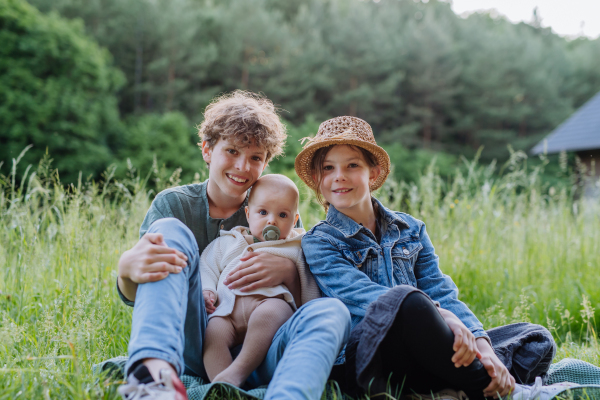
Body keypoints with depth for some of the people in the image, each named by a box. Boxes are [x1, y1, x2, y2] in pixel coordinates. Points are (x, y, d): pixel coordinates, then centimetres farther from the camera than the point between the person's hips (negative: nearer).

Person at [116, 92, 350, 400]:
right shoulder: (172, 204, 7)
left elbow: (313, 296, 6)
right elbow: (135, 297, -2)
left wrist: (289, 272, -17)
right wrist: (128, 268, -28)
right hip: (191, 347, 0)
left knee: (332, 311, -26)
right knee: (170, 230, -17)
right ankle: (156, 371, -42)